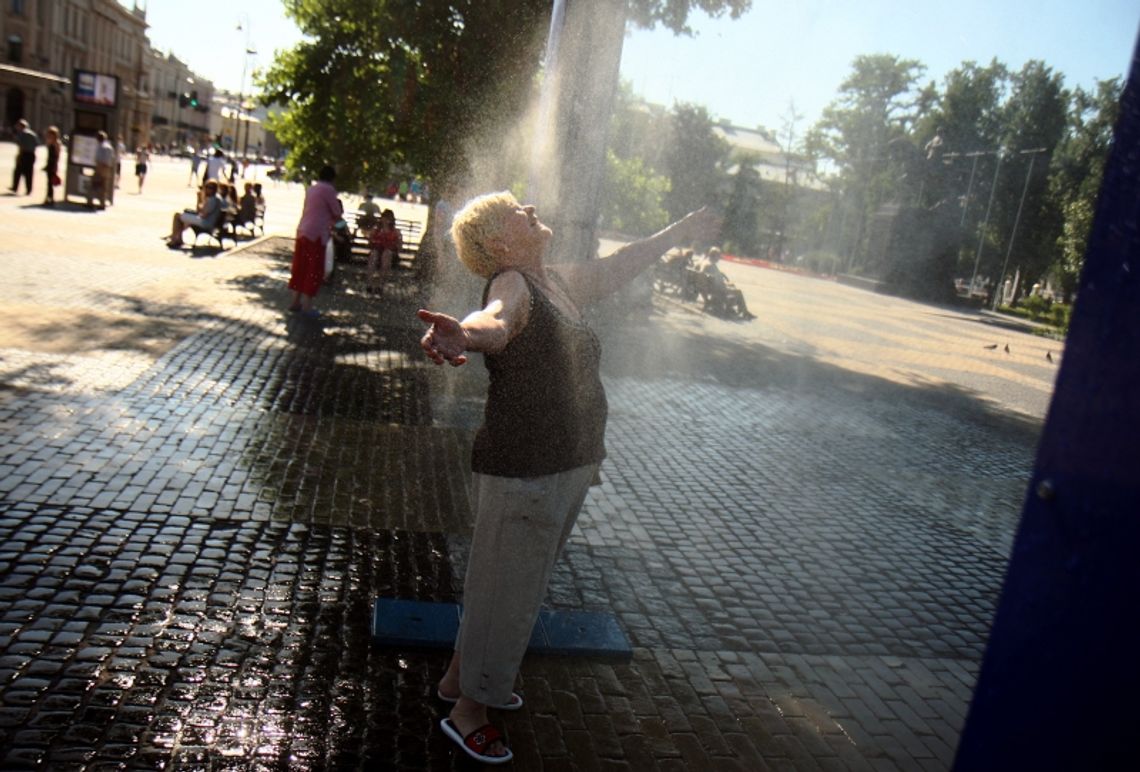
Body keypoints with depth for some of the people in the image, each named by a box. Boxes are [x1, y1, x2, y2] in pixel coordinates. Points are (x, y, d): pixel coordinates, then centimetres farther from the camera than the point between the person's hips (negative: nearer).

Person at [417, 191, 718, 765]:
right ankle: (466, 712, 27)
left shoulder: (560, 282, 10)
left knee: (517, 586, 24)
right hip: (521, 474, -9)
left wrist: (678, 233, 41)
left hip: (565, 470, 9)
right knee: (506, 592, 5)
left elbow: (619, 265, 27)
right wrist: (462, 334, -65)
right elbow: (495, 320, -41)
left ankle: (460, 678, 45)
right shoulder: (511, 284, -17)